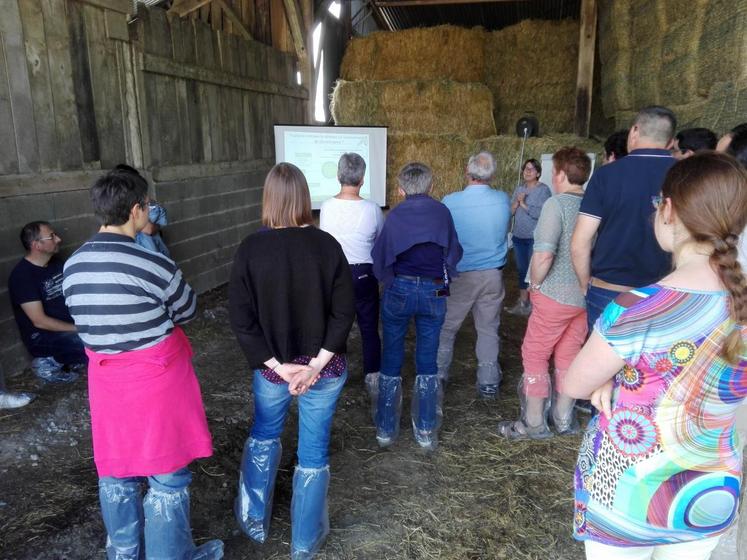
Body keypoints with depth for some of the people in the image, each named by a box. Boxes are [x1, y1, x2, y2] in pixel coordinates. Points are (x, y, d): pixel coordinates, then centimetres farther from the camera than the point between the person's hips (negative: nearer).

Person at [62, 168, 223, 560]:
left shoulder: (72, 266, -1)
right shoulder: (152, 266, -21)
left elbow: (99, 316, 10)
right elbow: (188, 311, -5)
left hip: (105, 379, 7)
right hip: (155, 379, -6)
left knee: (115, 470, 22)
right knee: (167, 475, 10)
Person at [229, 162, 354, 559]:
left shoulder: (251, 249, -12)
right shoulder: (327, 245, -10)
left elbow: (241, 319, -12)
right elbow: (344, 311, -11)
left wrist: (277, 365, -9)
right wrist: (318, 363, -11)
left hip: (271, 368, 0)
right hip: (324, 368, 0)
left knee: (264, 436, 27)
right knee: (314, 453, 15)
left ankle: (255, 520, 42)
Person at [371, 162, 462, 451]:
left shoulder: (395, 215, -2)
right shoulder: (442, 212, 0)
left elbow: (380, 258, -1)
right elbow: (454, 252, 1)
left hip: (399, 290, -1)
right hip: (434, 292, 1)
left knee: (391, 359, 12)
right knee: (427, 362, 11)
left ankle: (386, 429, 20)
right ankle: (426, 432, 17)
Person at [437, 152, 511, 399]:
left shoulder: (450, 202, -15)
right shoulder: (503, 200, -8)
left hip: (459, 275, -2)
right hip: (492, 275, 2)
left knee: (447, 328, 14)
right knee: (489, 330, 13)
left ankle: (438, 376, 25)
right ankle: (488, 383, 21)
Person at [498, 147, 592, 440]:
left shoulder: (557, 205, -17)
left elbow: (544, 254, -26)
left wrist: (535, 284, -10)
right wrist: (585, 281, 17)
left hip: (555, 295, -6)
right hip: (586, 295, 7)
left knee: (535, 355, 8)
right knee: (568, 358, 17)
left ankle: (533, 424, 16)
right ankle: (563, 419, 29)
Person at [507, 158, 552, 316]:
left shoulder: (543, 190, -9)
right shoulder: (519, 189, 10)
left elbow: (540, 213, -19)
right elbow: (510, 211, 6)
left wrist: (523, 204, -10)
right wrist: (517, 201, -12)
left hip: (535, 238, -6)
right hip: (518, 237, 6)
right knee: (522, 270, 13)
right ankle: (523, 303, 24)